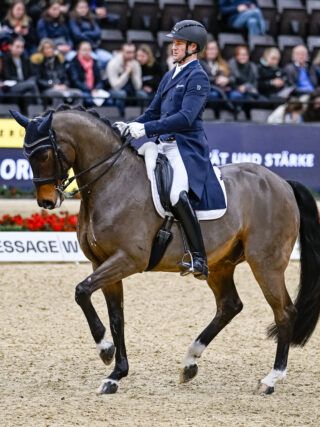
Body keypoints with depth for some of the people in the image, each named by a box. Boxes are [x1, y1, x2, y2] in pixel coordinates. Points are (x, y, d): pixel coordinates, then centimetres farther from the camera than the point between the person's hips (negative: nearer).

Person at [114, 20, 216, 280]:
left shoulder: (198, 77, -7)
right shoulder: (170, 77, 21)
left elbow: (186, 118, -19)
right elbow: (154, 112, 27)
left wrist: (146, 129, -24)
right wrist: (129, 127, 8)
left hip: (187, 149, -10)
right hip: (164, 146, 10)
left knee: (177, 194, -32)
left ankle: (200, 260, -31)